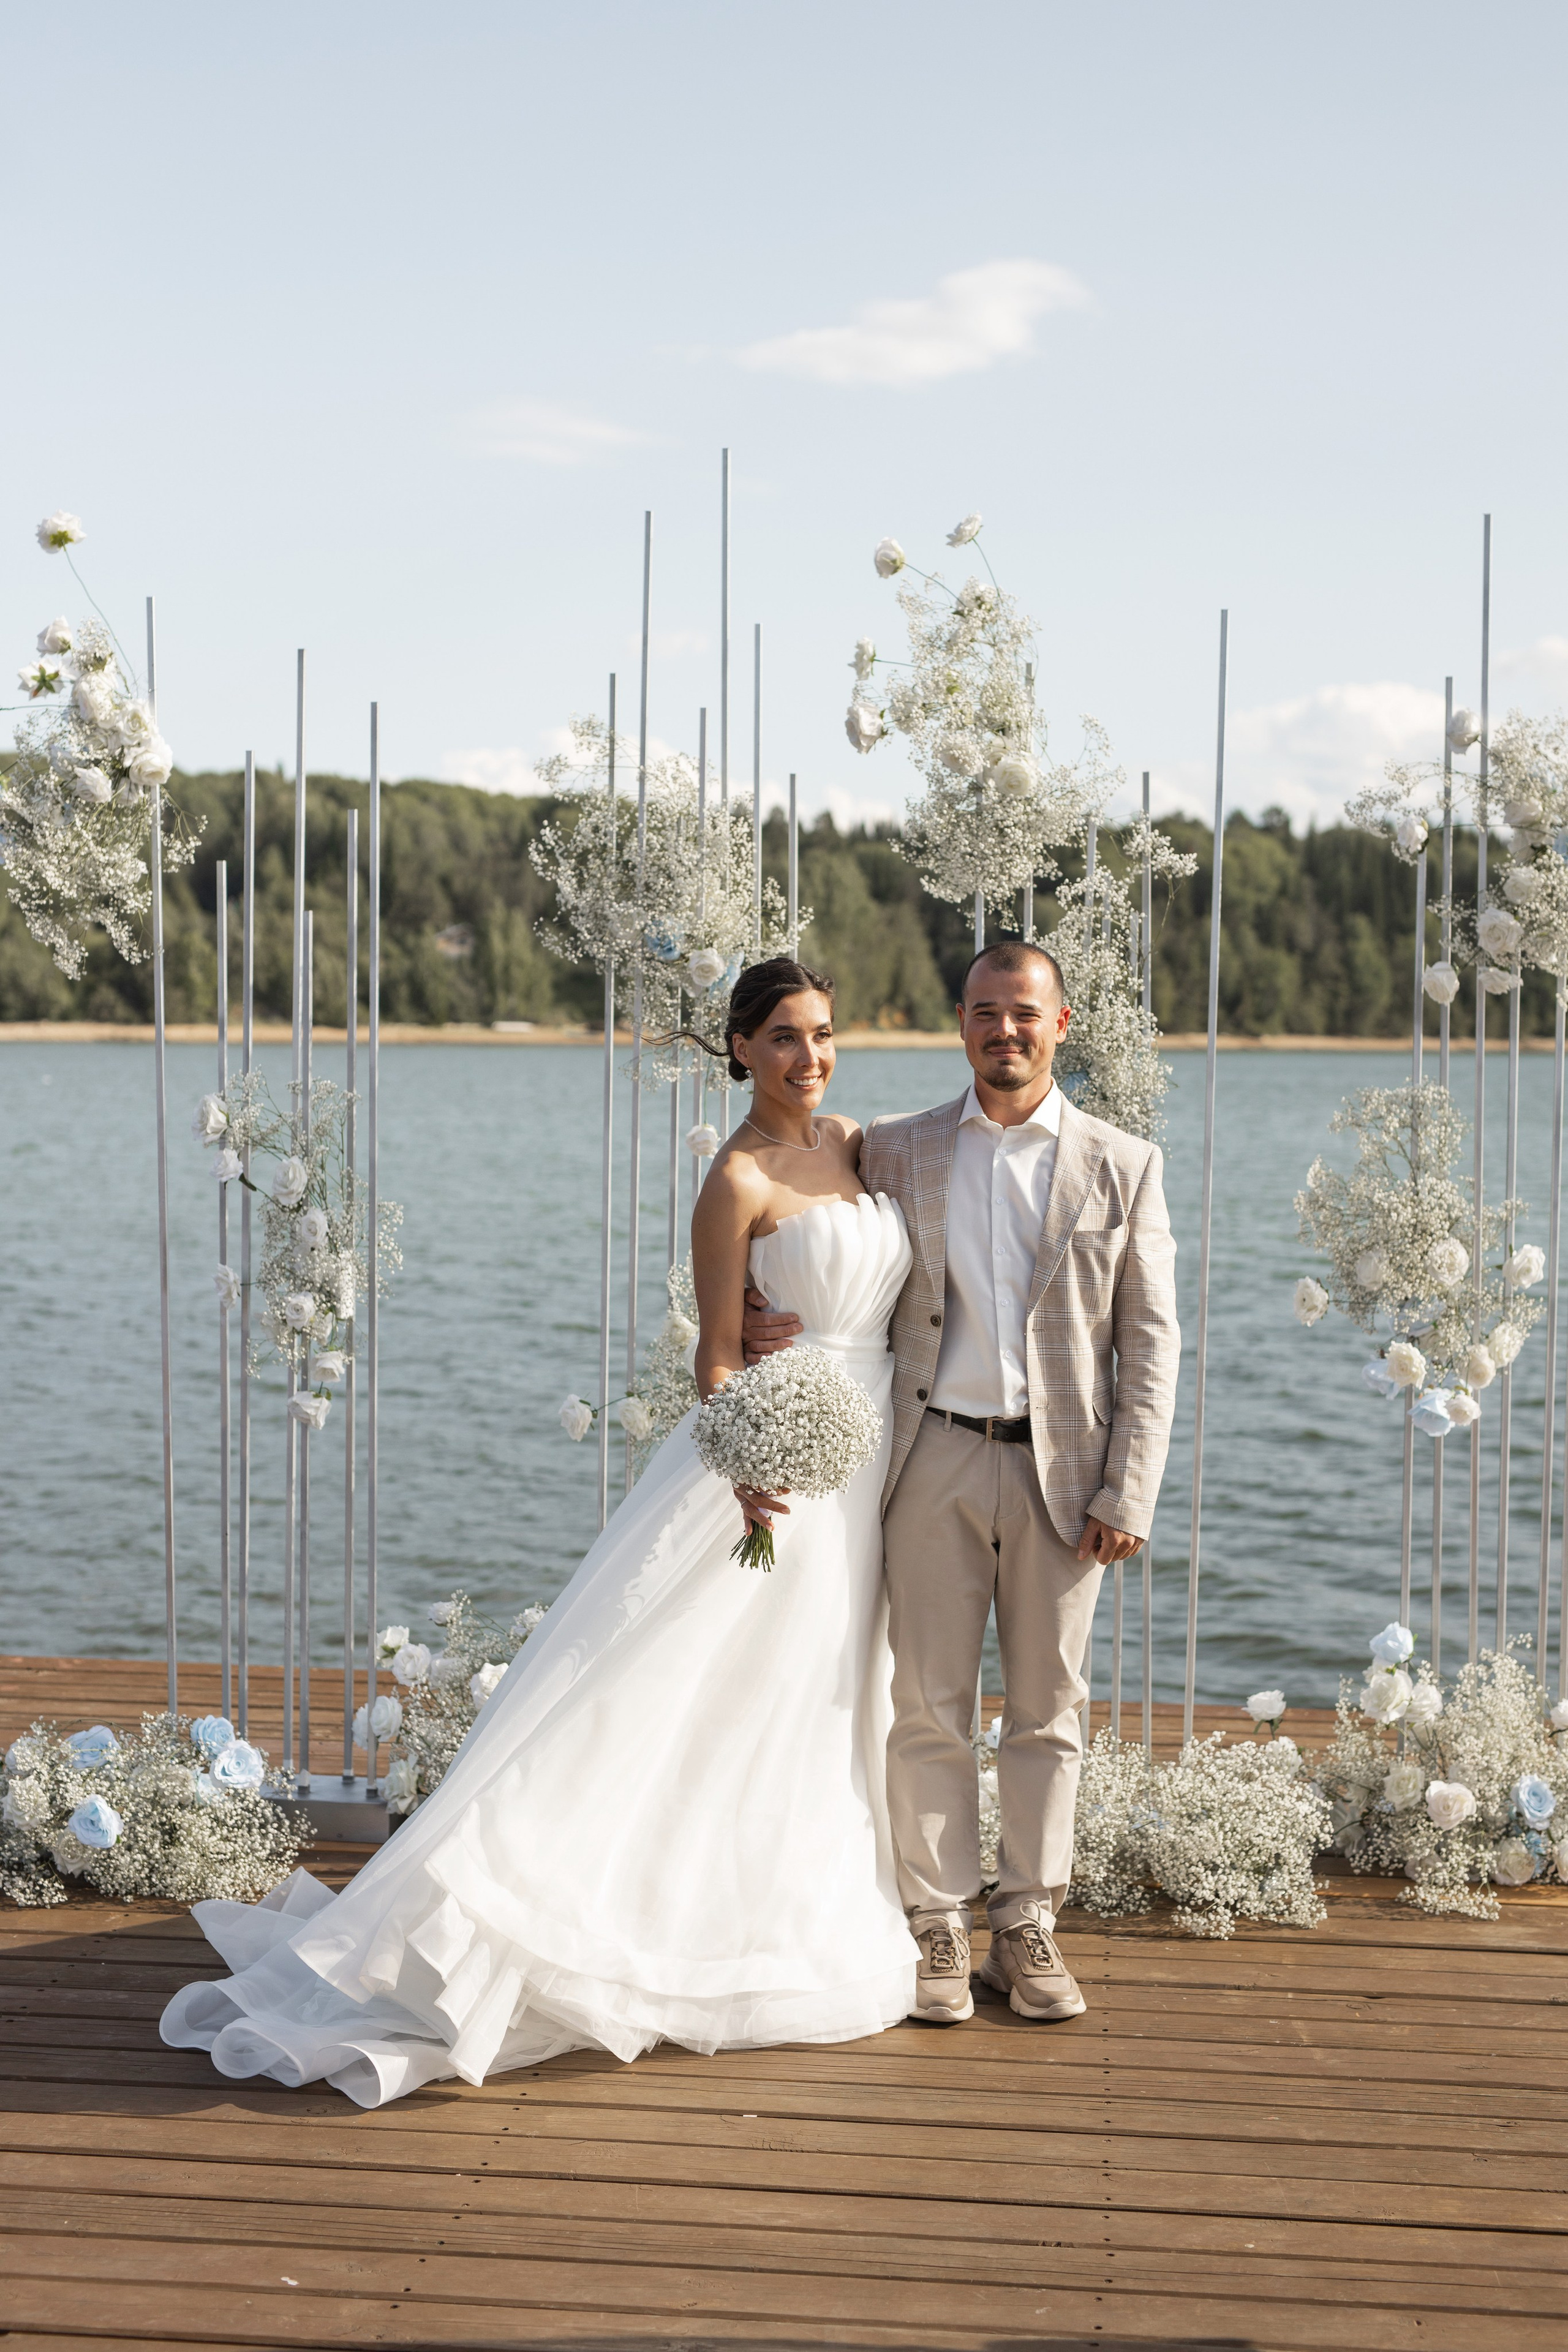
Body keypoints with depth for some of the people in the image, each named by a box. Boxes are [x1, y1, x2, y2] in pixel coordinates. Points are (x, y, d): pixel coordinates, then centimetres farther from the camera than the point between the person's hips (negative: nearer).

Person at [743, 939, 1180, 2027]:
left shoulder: (1122, 1166, 3)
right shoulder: (896, 1151, 5)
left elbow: (1151, 1343, 2)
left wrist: (1129, 1494, -6)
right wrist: (762, 1318, -9)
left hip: (1061, 1467, 0)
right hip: (936, 1458, 0)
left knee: (1047, 1708, 7)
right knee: (930, 1704, 3)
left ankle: (1028, 1931, 18)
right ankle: (940, 1929, 13)